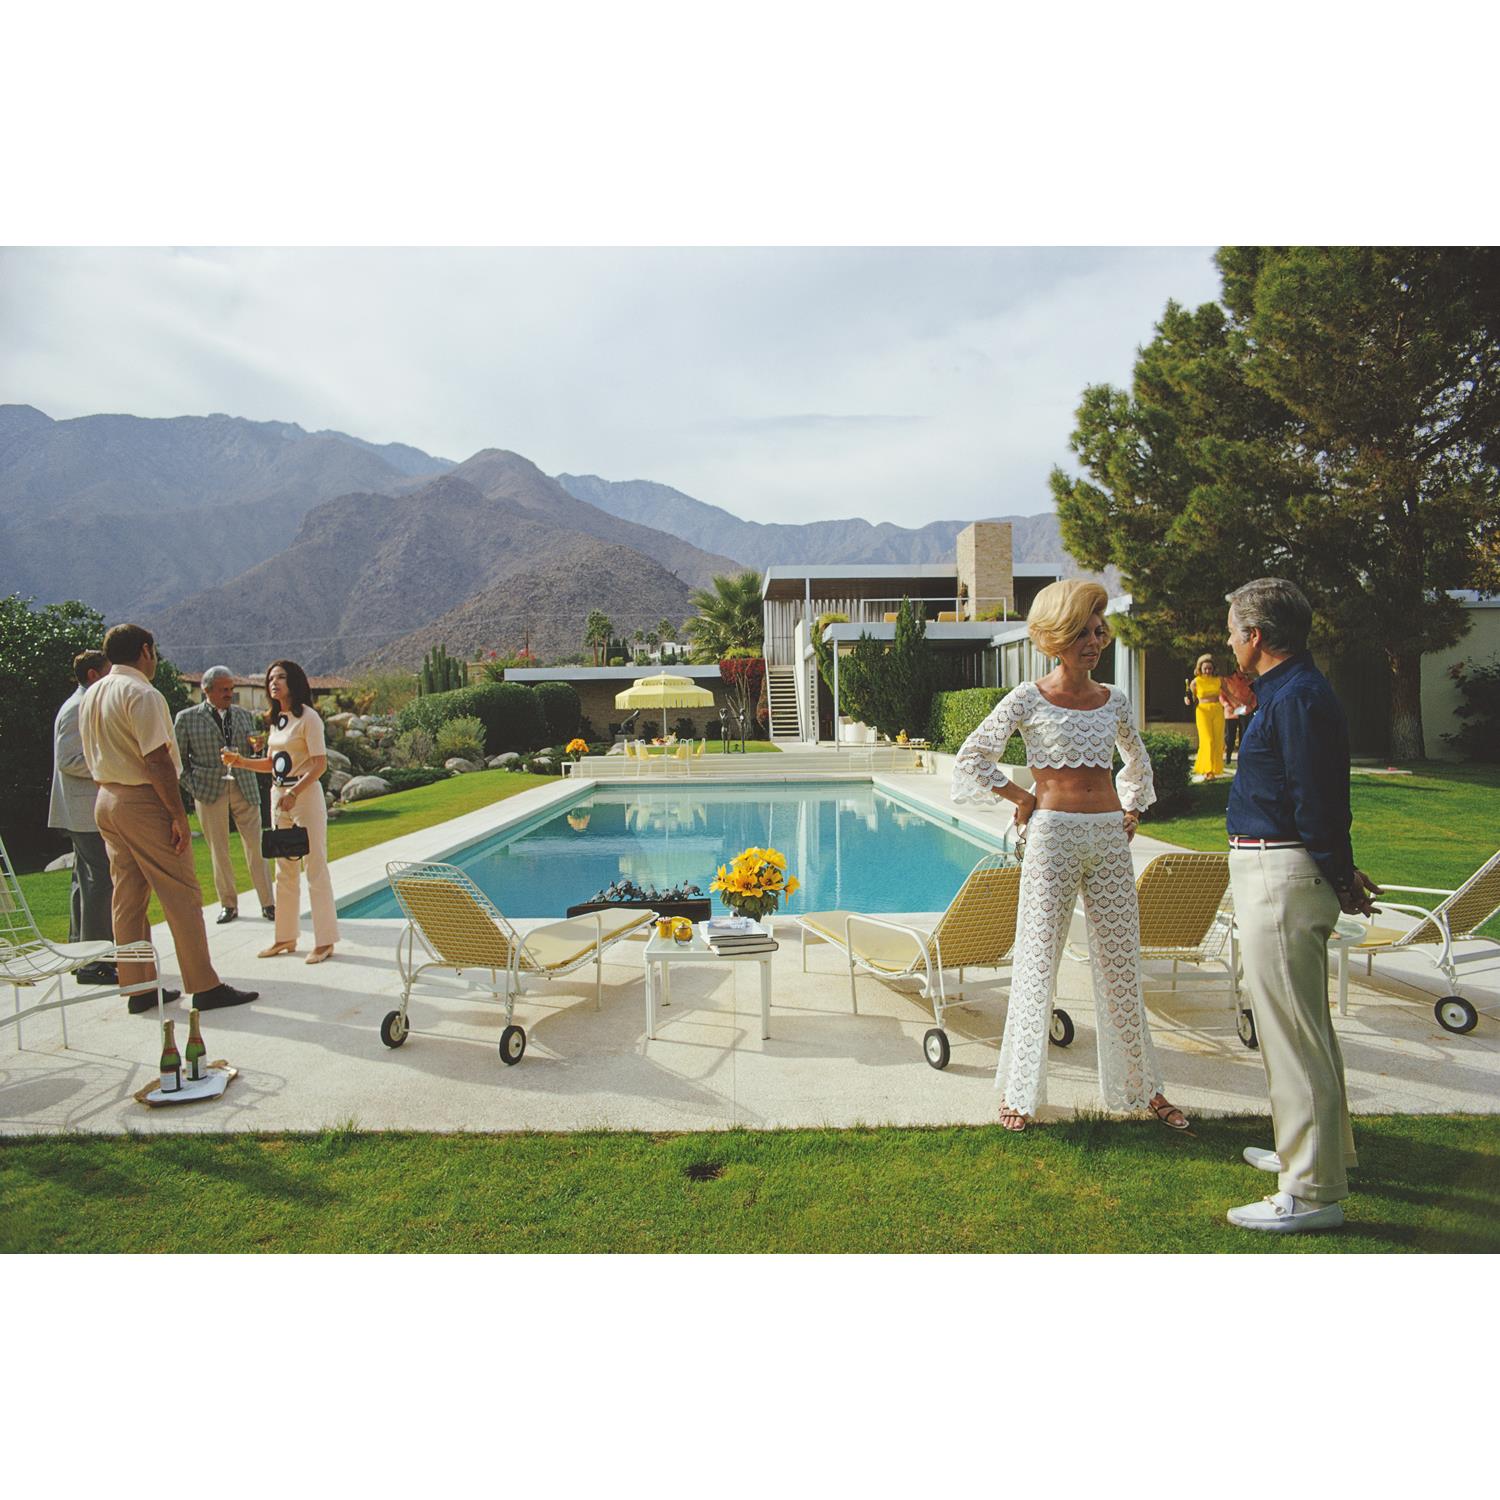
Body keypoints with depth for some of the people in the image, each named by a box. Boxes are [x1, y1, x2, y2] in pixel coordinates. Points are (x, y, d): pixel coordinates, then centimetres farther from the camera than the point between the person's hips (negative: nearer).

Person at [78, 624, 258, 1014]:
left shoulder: (90, 696, 12)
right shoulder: (142, 695, -15)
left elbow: (94, 757, 18)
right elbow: (157, 762, -20)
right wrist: (179, 816, -18)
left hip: (106, 801, 9)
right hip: (144, 802, -9)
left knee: (127, 899, 12)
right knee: (182, 897, -3)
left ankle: (138, 988, 18)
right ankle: (205, 987, 1)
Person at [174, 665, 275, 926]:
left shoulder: (245, 715, 10)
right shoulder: (187, 718, 2)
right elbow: (178, 758, 6)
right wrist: (194, 787, -3)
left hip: (244, 789, 2)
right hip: (210, 792, -2)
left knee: (256, 848, -1)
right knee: (219, 851, 5)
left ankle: (267, 904, 5)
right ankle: (228, 904, 18)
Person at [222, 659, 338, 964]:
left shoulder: (307, 717, -10)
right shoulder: (277, 719, 14)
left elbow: (320, 764, -16)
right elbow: (272, 763, 19)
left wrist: (295, 793, -24)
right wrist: (240, 762, 5)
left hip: (305, 795, -8)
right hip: (279, 796, 8)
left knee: (316, 870, -4)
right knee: (285, 872, 13)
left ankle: (325, 941, 2)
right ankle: (286, 938, 22)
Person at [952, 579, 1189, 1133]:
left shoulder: (1114, 701, 10)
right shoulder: (1028, 699, -3)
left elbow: (1137, 762, 28)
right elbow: (973, 758, 0)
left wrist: (1133, 809, 16)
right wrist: (1021, 798, -1)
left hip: (1109, 837, 4)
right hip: (1052, 836, -4)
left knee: (1121, 966, 11)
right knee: (1037, 963, 0)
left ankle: (1144, 1086, 26)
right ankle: (1018, 1092, 13)